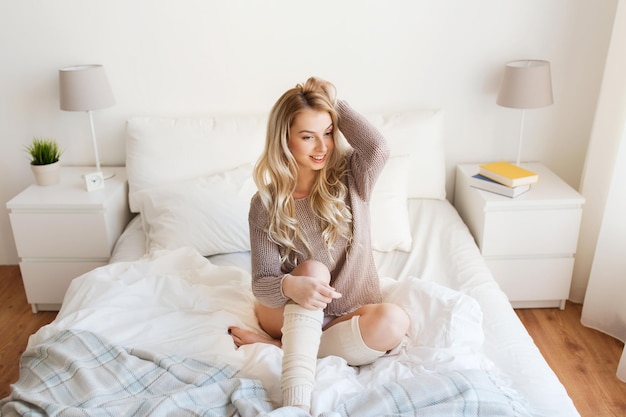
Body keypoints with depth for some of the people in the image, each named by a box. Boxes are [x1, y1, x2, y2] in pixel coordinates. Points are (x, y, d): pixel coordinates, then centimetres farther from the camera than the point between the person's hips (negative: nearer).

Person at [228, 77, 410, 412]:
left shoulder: (349, 178, -7)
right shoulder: (265, 204, -11)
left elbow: (378, 149, -31)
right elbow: (261, 284, -15)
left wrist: (335, 101, -19)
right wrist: (290, 286, -39)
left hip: (347, 315, 1)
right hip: (289, 312, -1)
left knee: (393, 321, -32)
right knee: (313, 268, -33)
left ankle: (280, 346, -17)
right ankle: (296, 402, -40)